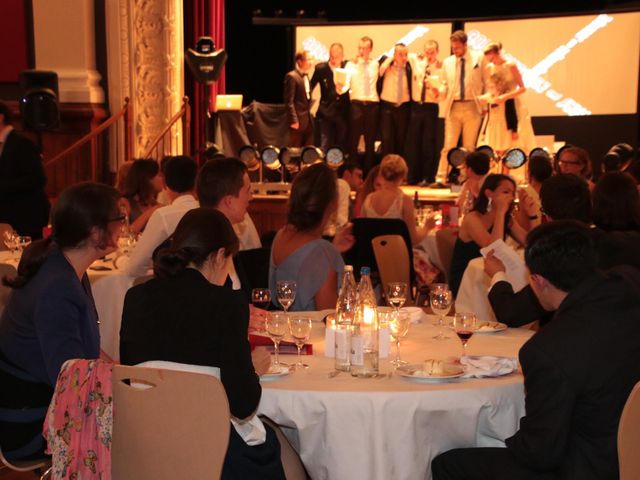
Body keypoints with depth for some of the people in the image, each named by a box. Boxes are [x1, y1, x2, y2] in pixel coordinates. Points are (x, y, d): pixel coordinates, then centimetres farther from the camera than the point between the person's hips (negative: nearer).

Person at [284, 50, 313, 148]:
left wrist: (309, 114, 15)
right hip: (298, 120, -8)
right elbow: (289, 101, -16)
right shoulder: (291, 76, -12)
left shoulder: (306, 76, 15)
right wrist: (293, 120, -19)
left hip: (308, 120, 8)